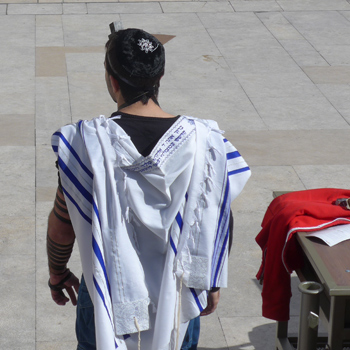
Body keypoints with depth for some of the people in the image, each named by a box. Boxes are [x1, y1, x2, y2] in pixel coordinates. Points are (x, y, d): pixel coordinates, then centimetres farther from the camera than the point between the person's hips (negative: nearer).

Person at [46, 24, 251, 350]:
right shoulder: (202, 139, -13)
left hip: (109, 298, -1)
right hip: (177, 297, 1)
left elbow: (62, 225, -8)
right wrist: (212, 283, 11)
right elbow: (214, 223, -4)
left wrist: (57, 273, 11)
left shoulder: (87, 143, -18)